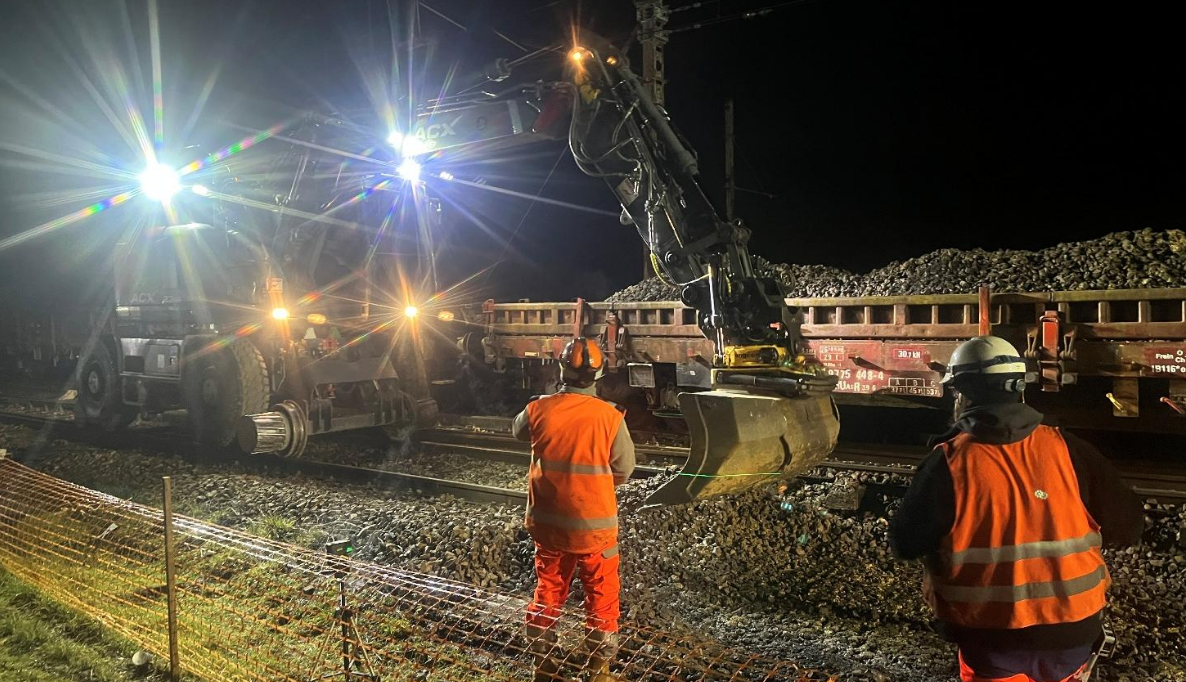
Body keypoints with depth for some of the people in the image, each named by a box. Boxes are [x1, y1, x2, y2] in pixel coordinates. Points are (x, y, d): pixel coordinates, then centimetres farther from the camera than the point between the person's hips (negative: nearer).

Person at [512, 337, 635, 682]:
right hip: (593, 525, -3)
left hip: (547, 523, 3)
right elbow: (624, 471, -5)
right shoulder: (610, 417, -17)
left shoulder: (539, 410, -11)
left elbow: (519, 430, 13)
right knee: (601, 596, 15)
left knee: (548, 590, 20)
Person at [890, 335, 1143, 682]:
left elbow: (906, 544, -8)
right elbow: (1127, 527, 0)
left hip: (994, 639, -3)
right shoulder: (1067, 449, -7)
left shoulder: (949, 462, -14)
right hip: (1073, 631, 3)